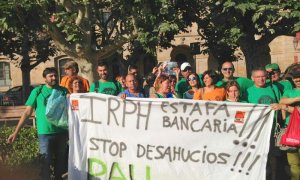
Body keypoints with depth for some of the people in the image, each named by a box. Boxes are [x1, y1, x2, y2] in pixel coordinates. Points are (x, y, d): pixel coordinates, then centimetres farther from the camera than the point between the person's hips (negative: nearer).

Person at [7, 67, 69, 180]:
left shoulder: (64, 91, 5)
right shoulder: (37, 91, 0)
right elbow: (27, 112, -1)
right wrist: (16, 132, -5)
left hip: (62, 132, 3)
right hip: (45, 132, -2)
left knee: (60, 160, 15)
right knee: (46, 161, -2)